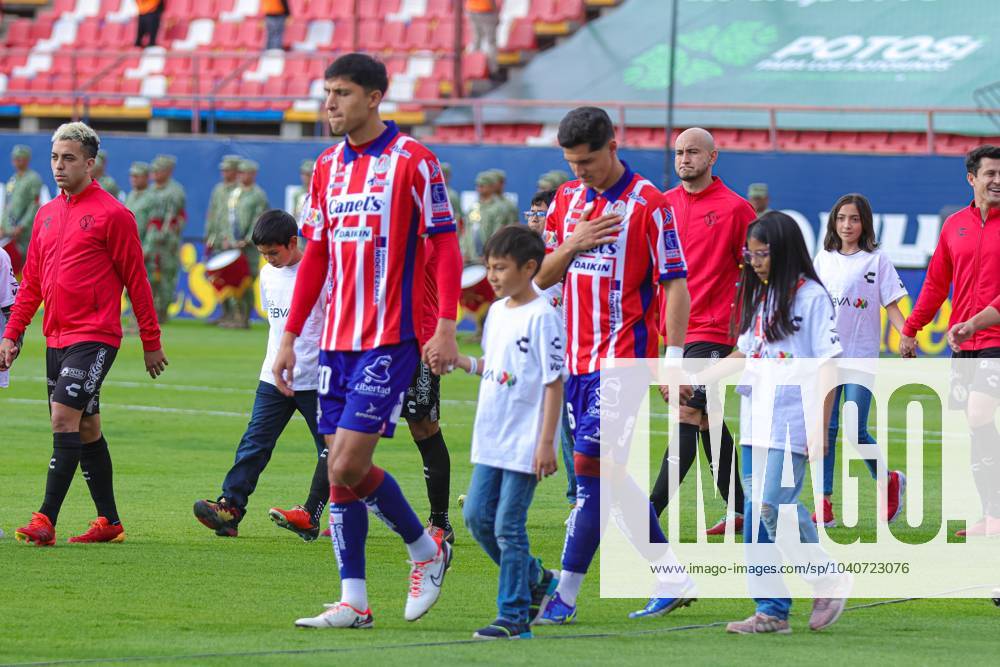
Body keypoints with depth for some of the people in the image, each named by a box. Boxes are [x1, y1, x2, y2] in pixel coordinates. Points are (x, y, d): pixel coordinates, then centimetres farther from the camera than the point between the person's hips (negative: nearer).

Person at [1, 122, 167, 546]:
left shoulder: (112, 215, -6)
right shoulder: (47, 215, 14)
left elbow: (136, 281, -4)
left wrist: (151, 343, -3)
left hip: (94, 337, -7)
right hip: (56, 337, 7)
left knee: (65, 418, -16)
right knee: (86, 429, 11)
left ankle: (46, 520, -19)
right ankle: (109, 522, 17)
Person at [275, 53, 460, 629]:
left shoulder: (413, 161, -7)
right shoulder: (328, 166, 13)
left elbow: (445, 247, -8)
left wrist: (446, 328, -16)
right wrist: (291, 335, 15)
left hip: (392, 338, -7)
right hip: (338, 338, 7)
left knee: (349, 463, -13)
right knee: (339, 470, 3)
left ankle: (426, 549, 9)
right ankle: (354, 602, 8)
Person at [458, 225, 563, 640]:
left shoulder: (542, 317, -12)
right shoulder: (497, 311, 12)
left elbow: (554, 382, -13)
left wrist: (546, 442, -16)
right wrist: (457, 360, 4)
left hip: (525, 443, -8)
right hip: (491, 439, 8)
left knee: (508, 527, -7)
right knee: (477, 516, 9)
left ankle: (514, 616, 0)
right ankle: (535, 579, 26)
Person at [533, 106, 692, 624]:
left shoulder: (647, 203, -8)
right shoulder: (566, 200, 11)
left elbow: (675, 284, -9)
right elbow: (542, 277, 14)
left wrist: (673, 361, -14)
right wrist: (572, 245, -6)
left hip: (622, 357, -7)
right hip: (576, 358, 7)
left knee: (590, 464, -13)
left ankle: (565, 595, -12)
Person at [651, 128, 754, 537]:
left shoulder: (734, 208, -5)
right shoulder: (665, 204, 10)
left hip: (712, 331, -7)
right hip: (674, 330, 7)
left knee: (688, 415, -13)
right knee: (707, 420, 12)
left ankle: (650, 515, -18)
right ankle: (738, 511, 21)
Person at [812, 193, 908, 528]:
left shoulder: (876, 261, 1)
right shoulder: (823, 260, 11)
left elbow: (891, 305, -2)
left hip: (861, 355, -3)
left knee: (857, 432, -7)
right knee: (825, 428, -2)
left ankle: (890, 482, 20)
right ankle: (825, 506, 0)